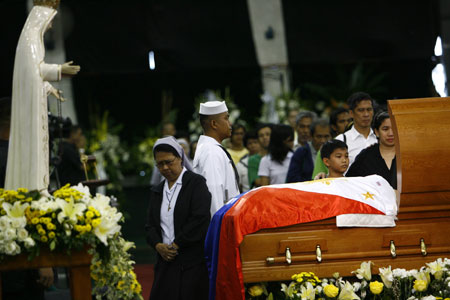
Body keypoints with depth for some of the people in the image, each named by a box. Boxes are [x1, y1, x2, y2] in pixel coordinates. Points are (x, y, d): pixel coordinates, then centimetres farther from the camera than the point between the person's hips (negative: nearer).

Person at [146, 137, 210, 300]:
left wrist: (176, 245, -11)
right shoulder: (157, 191, 18)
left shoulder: (196, 183, -2)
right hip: (165, 263, 5)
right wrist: (158, 246, -6)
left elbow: (200, 220, -12)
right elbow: (150, 225, 15)